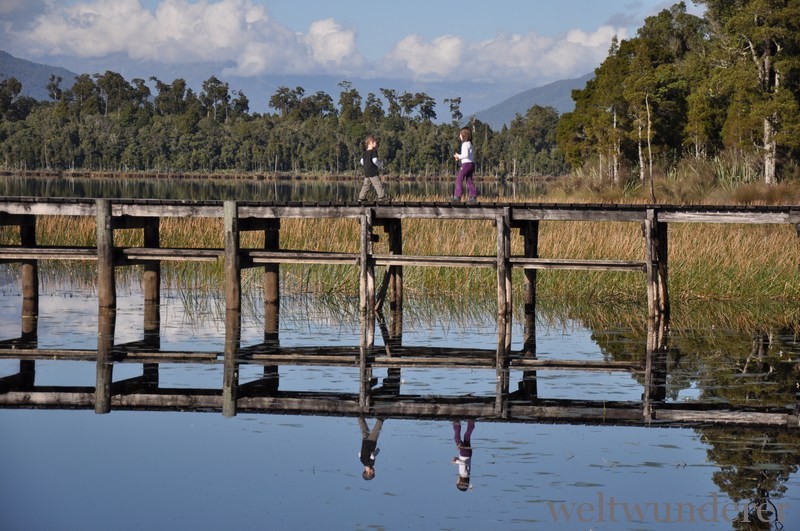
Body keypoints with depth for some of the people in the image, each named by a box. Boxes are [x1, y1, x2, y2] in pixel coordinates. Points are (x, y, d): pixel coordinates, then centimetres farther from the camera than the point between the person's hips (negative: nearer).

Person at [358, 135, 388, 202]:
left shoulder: (365, 152, 14)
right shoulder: (373, 151, -11)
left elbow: (362, 161, 17)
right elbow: (375, 160, -20)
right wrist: (379, 165, -3)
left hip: (366, 172, 8)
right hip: (373, 172, -8)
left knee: (366, 185, 12)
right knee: (378, 184, -6)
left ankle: (361, 197, 11)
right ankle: (381, 196, -9)